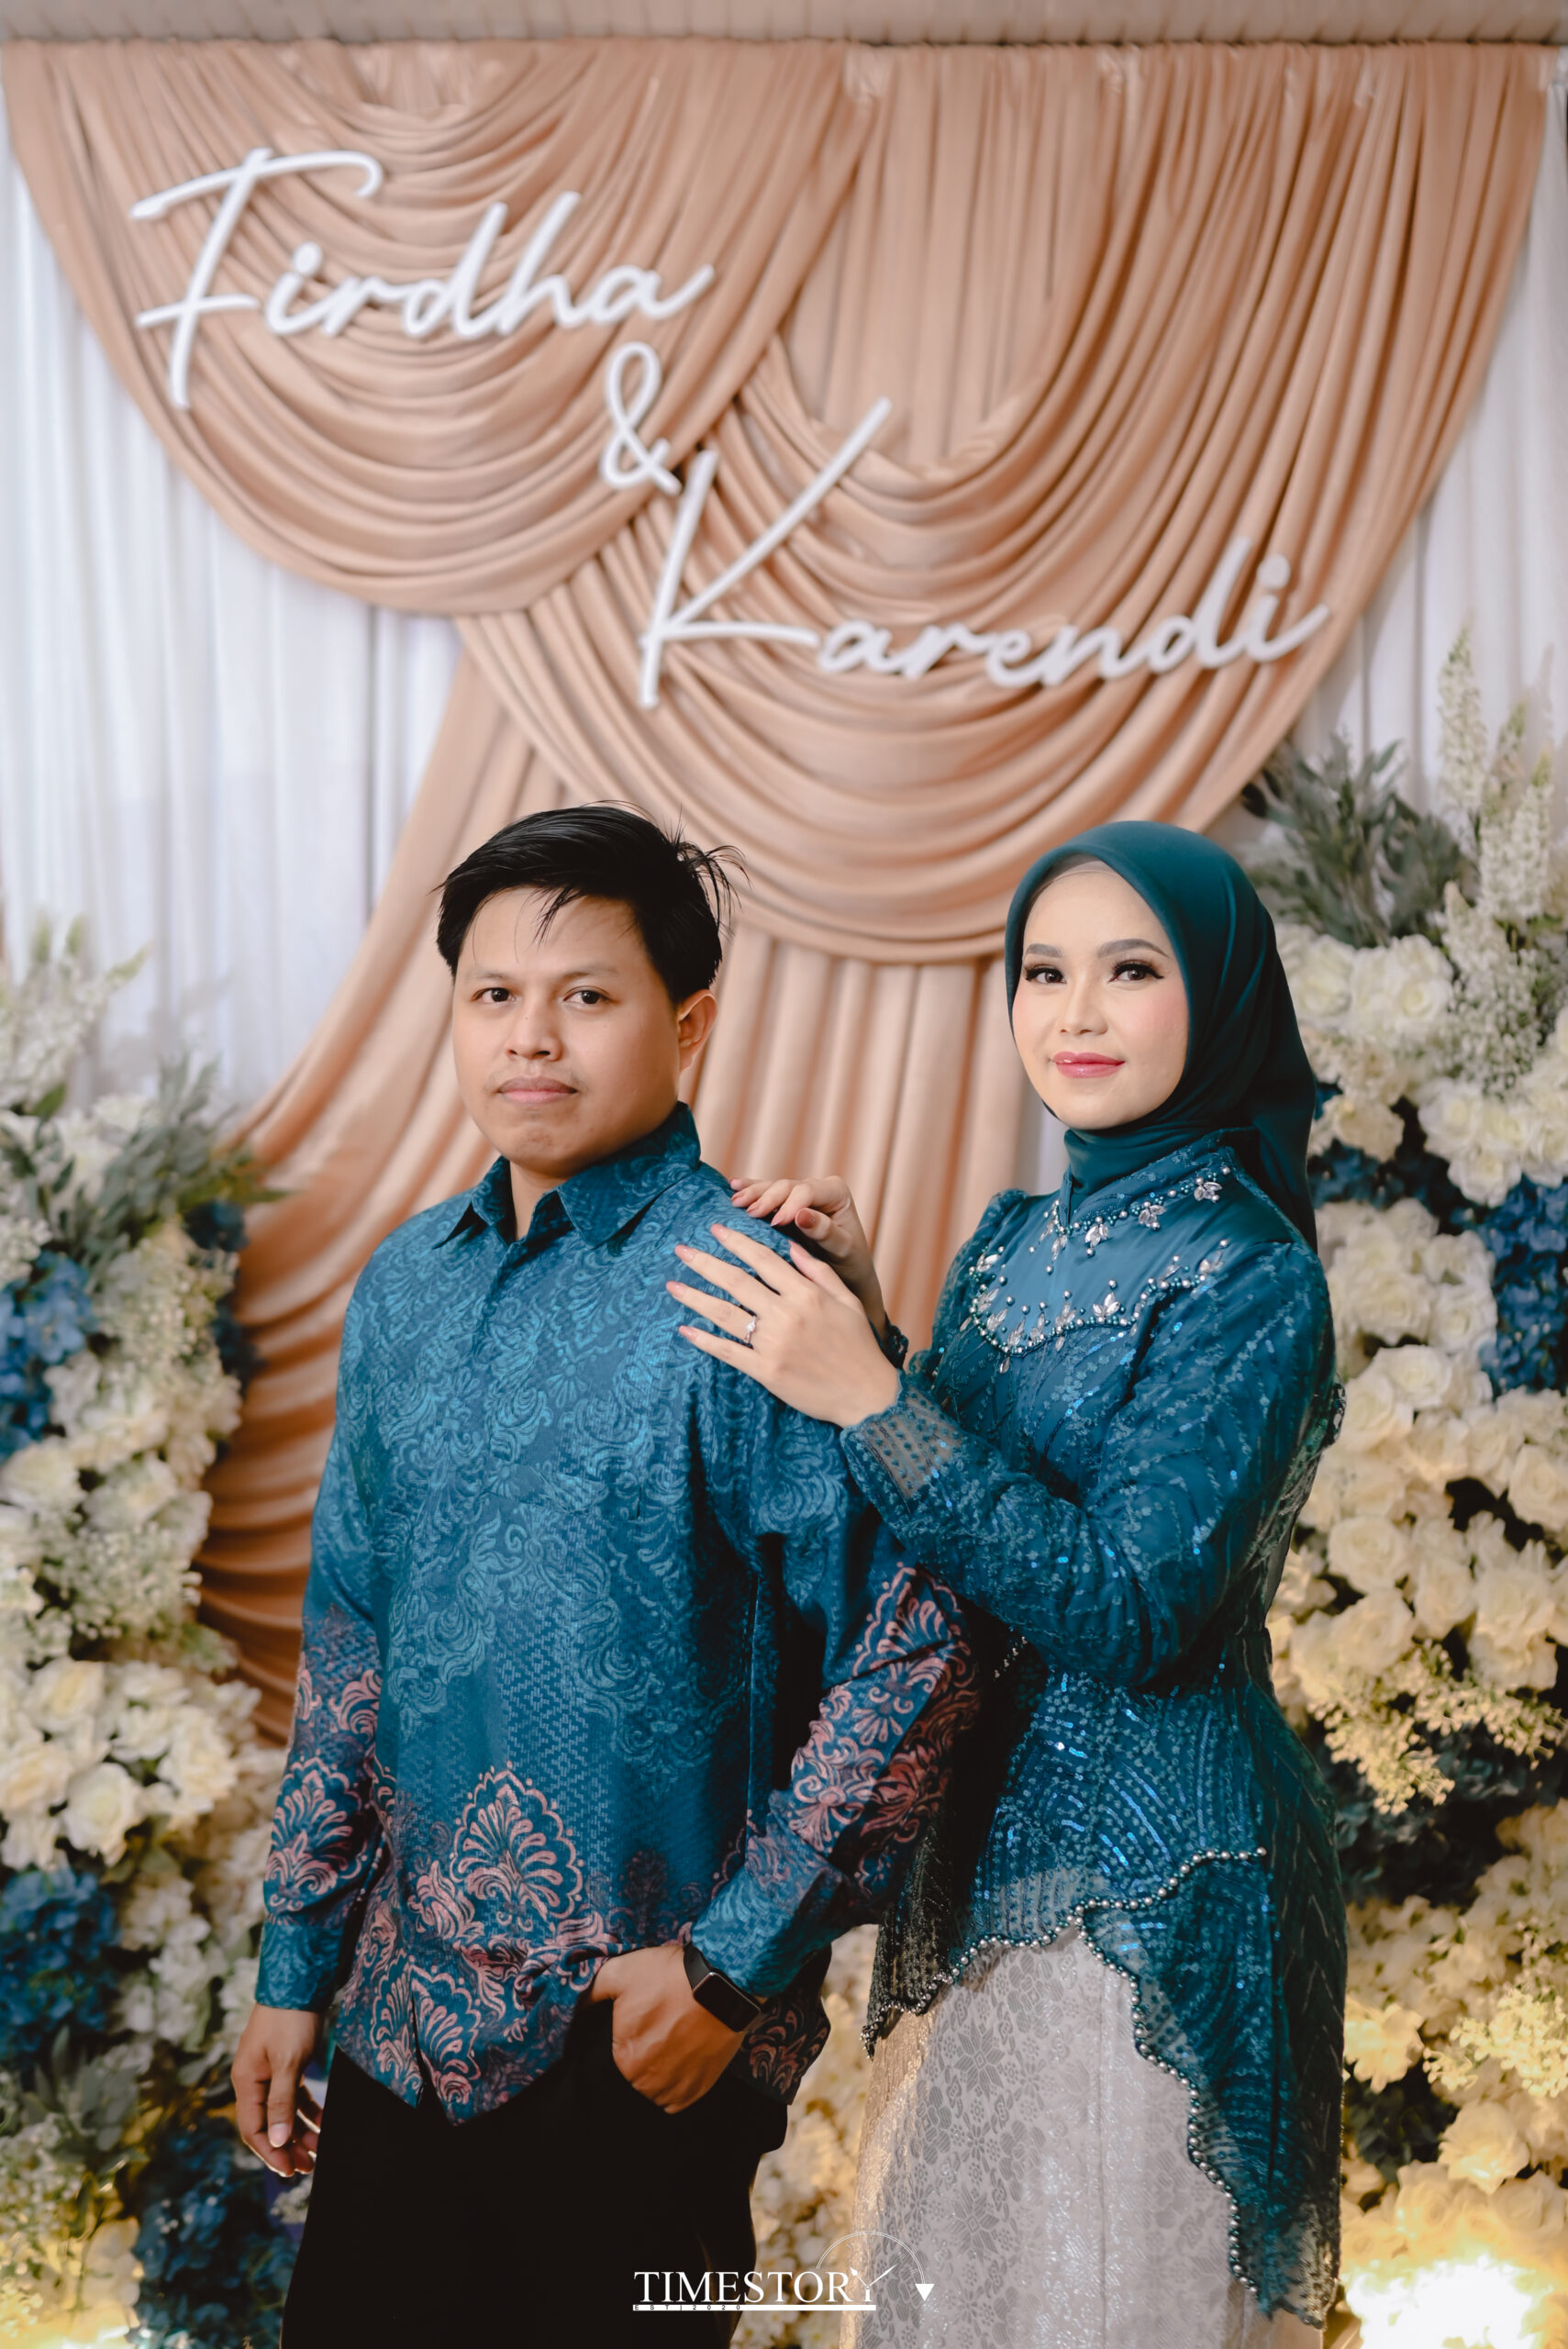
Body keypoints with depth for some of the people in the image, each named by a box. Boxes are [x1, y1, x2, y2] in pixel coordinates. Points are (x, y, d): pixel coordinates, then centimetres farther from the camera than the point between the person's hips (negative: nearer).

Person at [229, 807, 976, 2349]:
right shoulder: (407, 1286, 5)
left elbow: (910, 1649, -15)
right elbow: (349, 1642, 12)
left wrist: (734, 1960, -14)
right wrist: (295, 1967, 12)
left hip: (647, 2044, -5)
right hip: (404, 2021, 6)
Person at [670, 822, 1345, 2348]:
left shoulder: (1243, 1274, -17)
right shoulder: (1014, 1237, 6)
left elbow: (1130, 1608, -24)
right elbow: (949, 1518, 8)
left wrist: (871, 1399, -29)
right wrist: (855, 1318, -6)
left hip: (1143, 1877, -7)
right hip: (979, 1838, 8)